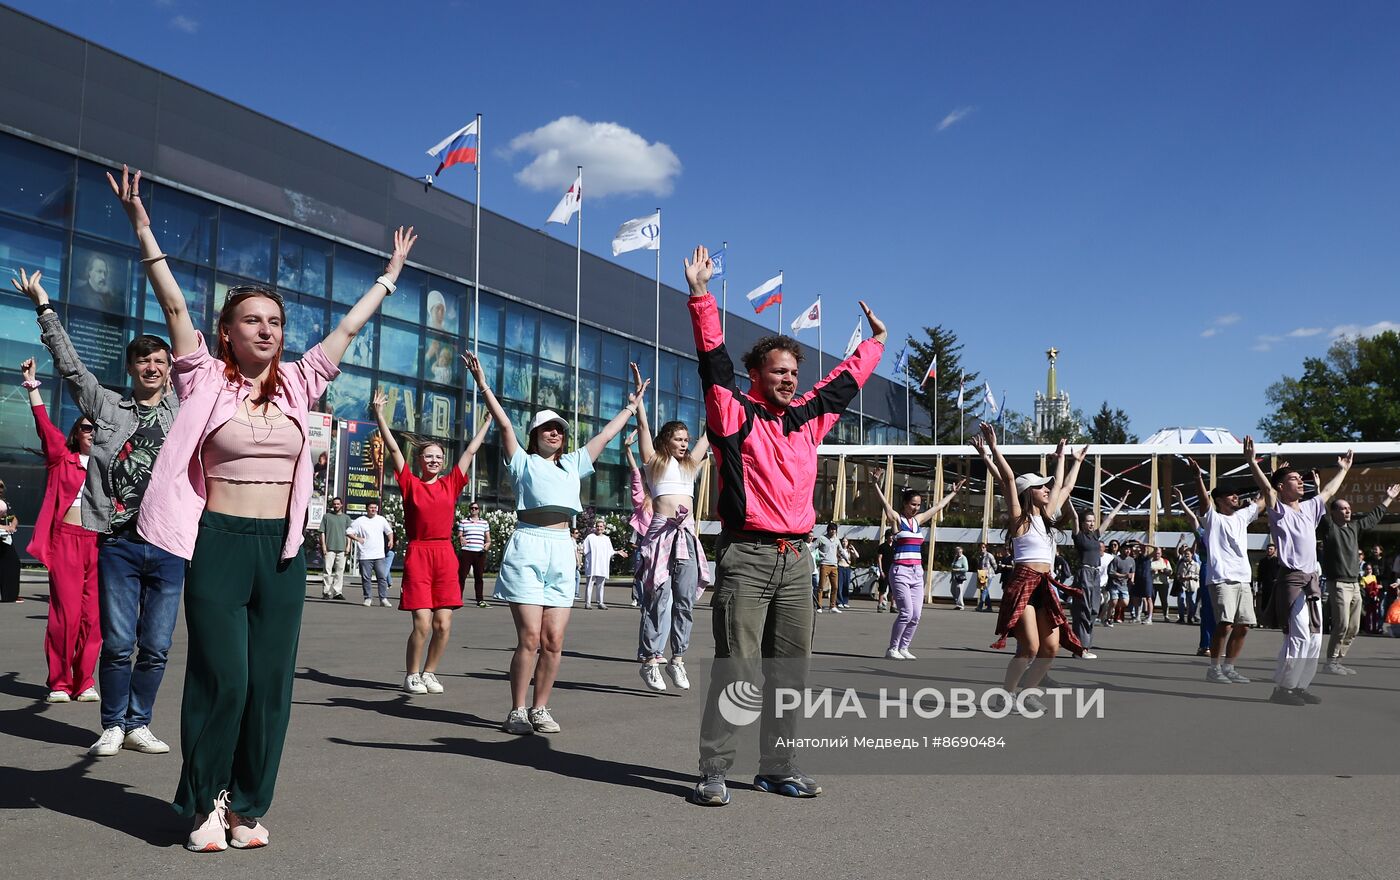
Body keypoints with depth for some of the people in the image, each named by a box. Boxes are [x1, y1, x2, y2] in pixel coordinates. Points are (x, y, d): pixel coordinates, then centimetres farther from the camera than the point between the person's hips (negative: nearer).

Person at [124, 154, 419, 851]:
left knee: (270, 684, 4)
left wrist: (391, 274, 20)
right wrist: (143, 229, -7)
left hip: (282, 550, 3)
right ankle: (206, 806, 15)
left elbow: (348, 327, 15)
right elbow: (175, 306, -3)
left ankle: (248, 806, 17)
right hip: (219, 545, -3)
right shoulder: (206, 381, 2)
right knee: (221, 680, -4)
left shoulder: (297, 385, 9)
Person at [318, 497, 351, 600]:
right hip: (329, 548, -2)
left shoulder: (346, 518, 15)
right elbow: (322, 532, 6)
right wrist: (323, 545, -3)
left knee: (340, 570, 1)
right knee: (327, 570, -6)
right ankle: (326, 592, -4)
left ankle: (337, 592, 5)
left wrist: (348, 546, 3)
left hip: (342, 548, 2)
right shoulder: (326, 516, 9)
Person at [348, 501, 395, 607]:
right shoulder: (359, 521, 3)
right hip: (365, 556, -2)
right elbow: (348, 532, 4)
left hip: (380, 555, 2)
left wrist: (391, 540, 7)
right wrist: (357, 539, -9)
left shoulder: (381, 520, 12)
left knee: (382, 577, -4)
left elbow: (389, 531, 24)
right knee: (366, 578, 1)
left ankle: (384, 599, -2)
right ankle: (368, 598, 10)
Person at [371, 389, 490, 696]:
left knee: (443, 624, 2)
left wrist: (490, 418, 22)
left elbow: (471, 450, 16)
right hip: (418, 554, -3)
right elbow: (393, 448, 0)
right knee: (422, 623, -8)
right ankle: (412, 675, 11)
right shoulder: (410, 483, 4)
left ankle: (429, 672, 20)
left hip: (445, 555, 3)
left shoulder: (451, 484, 11)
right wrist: (379, 413, -4)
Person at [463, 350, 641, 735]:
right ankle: (517, 711, 1)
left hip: (563, 551, 4)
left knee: (553, 640, 1)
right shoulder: (523, 462, 12)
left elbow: (605, 435, 31)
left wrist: (631, 407, 37)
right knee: (529, 638, -9)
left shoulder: (574, 464, 25)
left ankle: (540, 709, 11)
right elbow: (504, 424, 3)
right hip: (527, 547, -4)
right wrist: (483, 386, -4)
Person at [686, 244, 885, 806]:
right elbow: (715, 361, -10)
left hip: (797, 560, 6)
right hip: (746, 556, -6)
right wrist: (701, 296, -17)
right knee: (735, 667, -7)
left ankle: (778, 768, 19)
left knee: (790, 670, 9)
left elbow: (844, 382, 31)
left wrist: (875, 341, 42)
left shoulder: (807, 419, 16)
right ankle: (713, 771, -1)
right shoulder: (735, 414, 0)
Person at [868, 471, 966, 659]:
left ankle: (903, 648, 14)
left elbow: (938, 506, 26)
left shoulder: (918, 519, 14)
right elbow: (884, 503, -19)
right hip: (900, 571, -7)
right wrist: (876, 485, -35)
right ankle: (892, 649, 1)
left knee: (916, 615, 2)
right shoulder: (897, 518, -3)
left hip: (917, 572, 7)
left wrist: (954, 493, 34)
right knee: (906, 612, -12)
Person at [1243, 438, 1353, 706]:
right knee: (1299, 637, -13)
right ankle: (1281, 690, -8)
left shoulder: (1309, 508, 19)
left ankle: (1300, 686, 17)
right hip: (1292, 580, -8)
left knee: (1315, 638, 9)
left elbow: (1328, 492, 36)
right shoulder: (1279, 511, -3)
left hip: (1312, 581, 8)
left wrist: (1343, 469, 47)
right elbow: (1266, 487, -20)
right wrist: (1251, 460, -33)